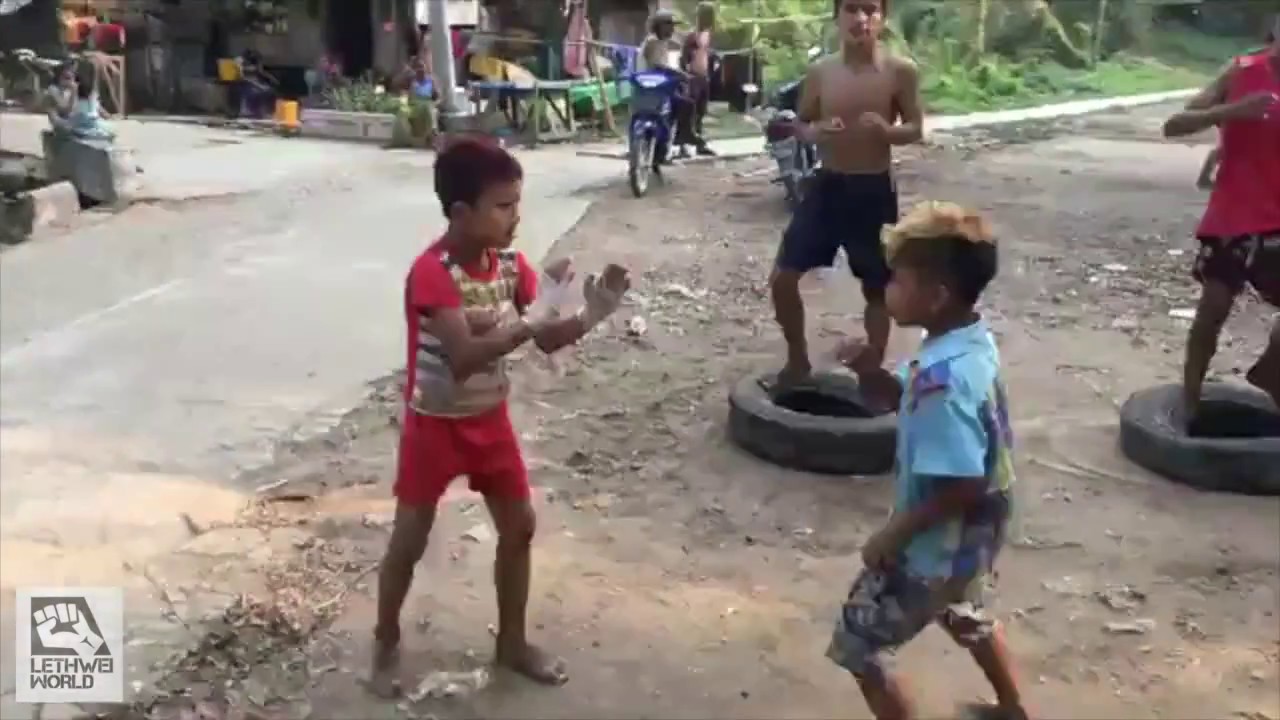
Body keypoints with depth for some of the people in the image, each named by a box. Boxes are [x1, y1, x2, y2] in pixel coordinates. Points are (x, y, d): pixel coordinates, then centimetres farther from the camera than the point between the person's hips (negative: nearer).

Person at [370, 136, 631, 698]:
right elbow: (463, 358, -35)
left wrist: (589, 316, -22)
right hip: (436, 424, -6)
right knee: (409, 541, 5)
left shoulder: (510, 263, -5)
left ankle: (512, 642, 29)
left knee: (519, 527, 11)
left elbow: (547, 342, -3)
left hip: (490, 418, 6)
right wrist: (529, 322, -42)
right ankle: (386, 645, 28)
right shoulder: (432, 272, -26)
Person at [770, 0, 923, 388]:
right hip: (827, 185, 2)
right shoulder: (820, 71, -2)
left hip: (875, 191, -2)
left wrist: (887, 130, -23)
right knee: (783, 277, -1)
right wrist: (815, 131, -16)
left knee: (877, 288, 9)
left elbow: (916, 129, -1)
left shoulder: (901, 71, -8)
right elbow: (801, 124, 7)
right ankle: (797, 359, 22)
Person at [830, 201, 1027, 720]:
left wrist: (896, 532, -22)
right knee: (964, 618, 35)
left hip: (936, 547, -9)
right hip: (971, 540, 10)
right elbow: (906, 402, 10)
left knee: (857, 647, 8)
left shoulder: (943, 377, -34)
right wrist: (871, 372, -9)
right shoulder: (971, 343, -4)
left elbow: (963, 485, -32)